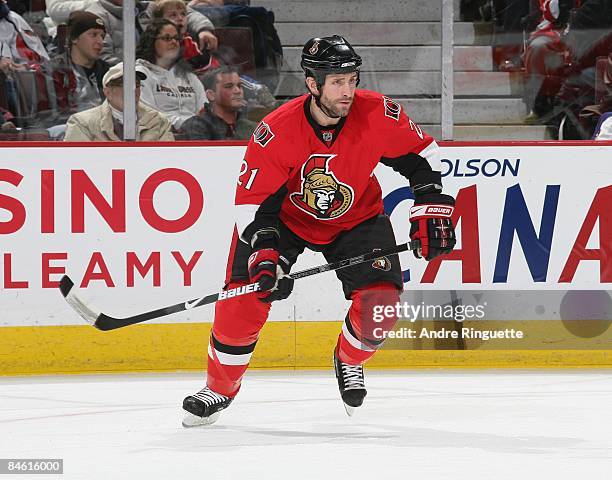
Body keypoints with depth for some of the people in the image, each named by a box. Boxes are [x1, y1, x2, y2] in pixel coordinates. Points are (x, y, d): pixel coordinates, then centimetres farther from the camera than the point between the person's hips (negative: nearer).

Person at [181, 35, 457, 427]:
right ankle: (220, 389, 9)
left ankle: (349, 361, 18)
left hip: (356, 216, 2)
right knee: (245, 299, -14)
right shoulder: (276, 131, -30)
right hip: (285, 216, -2)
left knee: (380, 302, -17)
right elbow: (254, 200, -23)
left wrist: (431, 210, -12)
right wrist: (264, 254, -33)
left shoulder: (378, 115, -25)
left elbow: (422, 154, -6)